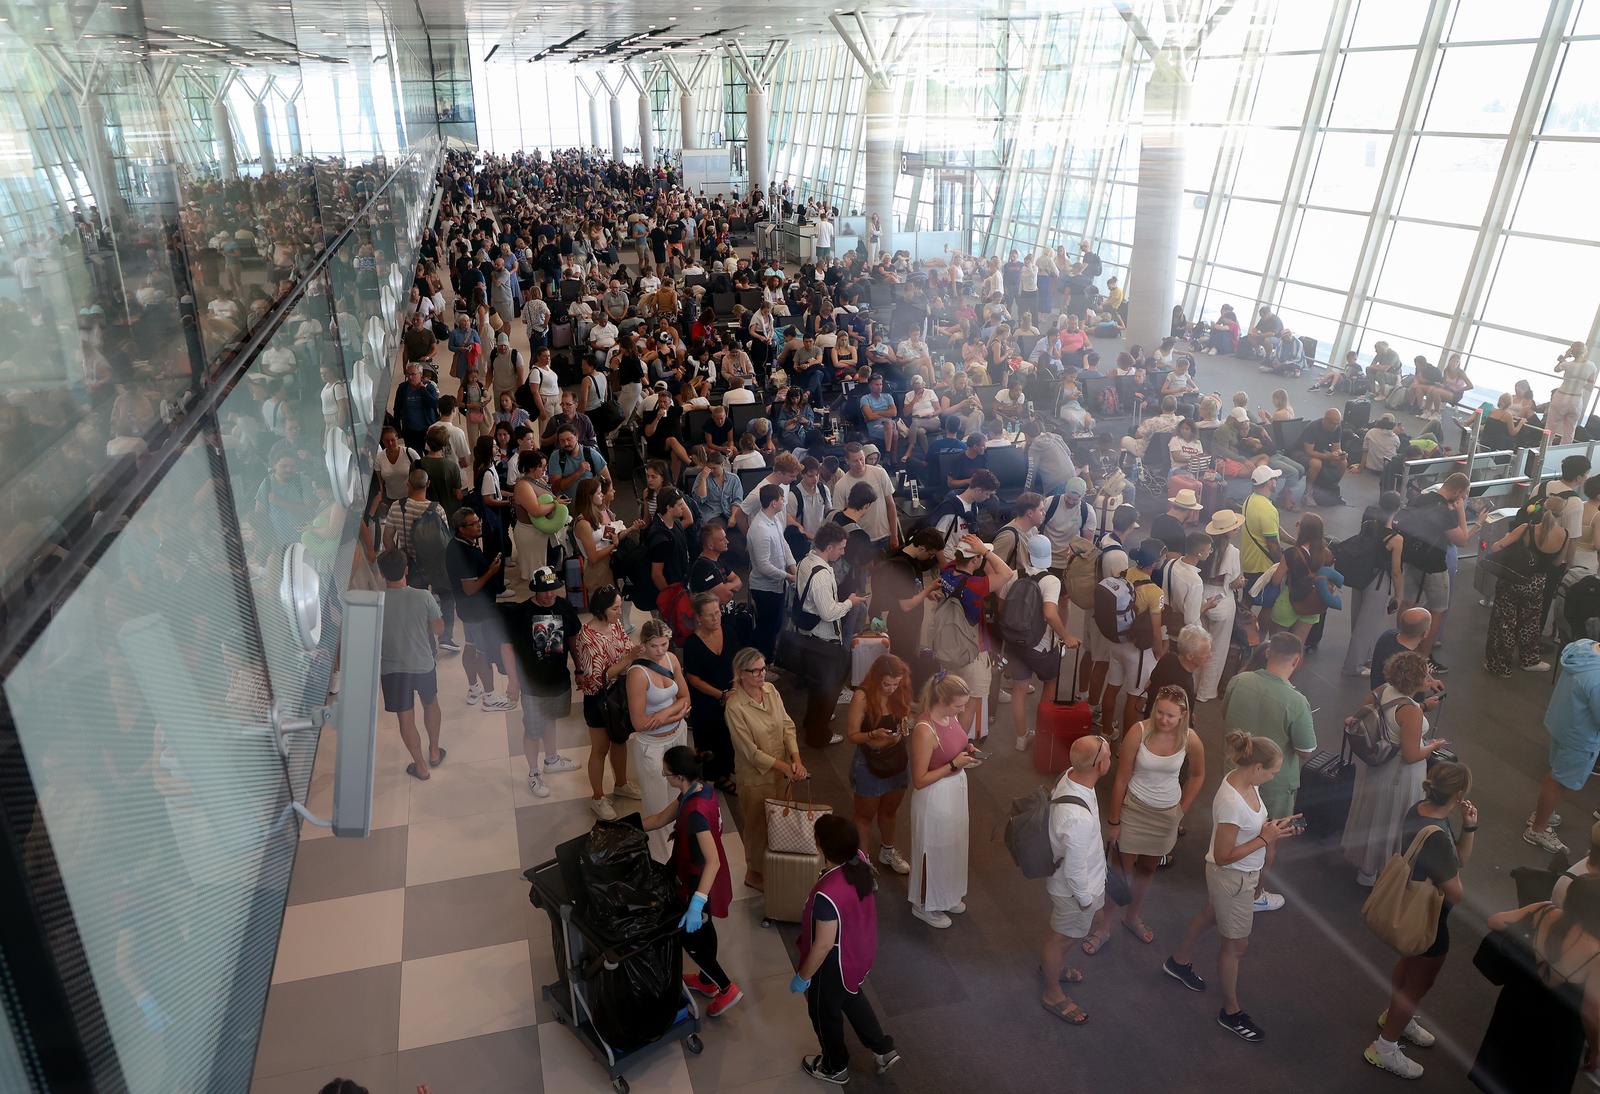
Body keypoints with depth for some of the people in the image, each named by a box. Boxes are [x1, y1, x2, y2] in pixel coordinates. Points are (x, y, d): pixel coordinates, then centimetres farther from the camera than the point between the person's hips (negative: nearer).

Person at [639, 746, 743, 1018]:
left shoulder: (696, 811, -35)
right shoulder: (700, 789, -7)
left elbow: (713, 861, -37)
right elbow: (660, 819, 5)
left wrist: (696, 903, -38)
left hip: (699, 882, -9)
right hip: (704, 878, 9)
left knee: (688, 936, 13)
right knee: (703, 929, 28)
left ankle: (727, 989, 25)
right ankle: (707, 981, 49)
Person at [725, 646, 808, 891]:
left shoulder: (770, 690, -7)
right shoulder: (735, 707, -26)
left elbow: (787, 725, -5)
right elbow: (751, 752, -22)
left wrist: (796, 759, -18)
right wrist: (785, 767, -21)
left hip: (780, 769, 6)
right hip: (755, 776, -6)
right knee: (758, 825, 14)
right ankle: (754, 873, 38)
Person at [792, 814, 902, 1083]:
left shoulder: (827, 894, -41)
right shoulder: (861, 861, -21)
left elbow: (823, 946, -27)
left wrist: (802, 976, -14)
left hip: (835, 964, -7)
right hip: (861, 952, 7)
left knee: (825, 1013, 24)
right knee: (851, 999, 35)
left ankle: (835, 1067, 49)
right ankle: (883, 1050, 49)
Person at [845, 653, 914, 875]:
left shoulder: (901, 693, -10)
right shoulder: (862, 696, -24)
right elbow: (852, 735, -18)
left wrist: (906, 726, -17)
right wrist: (874, 734, -35)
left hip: (897, 761, 5)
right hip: (869, 764, -5)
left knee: (890, 810, 26)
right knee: (865, 815, 15)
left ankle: (888, 852, 49)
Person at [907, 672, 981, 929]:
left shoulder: (950, 716, -7)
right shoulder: (925, 730, -31)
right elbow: (919, 781, -25)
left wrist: (967, 751, -6)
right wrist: (954, 764, -28)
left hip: (956, 788, 8)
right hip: (935, 796, -8)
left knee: (951, 845, 26)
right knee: (933, 849, 14)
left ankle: (946, 896, 50)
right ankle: (924, 904, 38)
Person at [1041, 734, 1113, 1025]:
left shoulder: (1069, 775, -17)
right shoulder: (1077, 818, -44)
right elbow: (1074, 869, -29)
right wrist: (1087, 899, -11)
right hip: (1073, 887, -8)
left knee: (1061, 933, 32)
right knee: (1062, 937, 18)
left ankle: (1052, 965, 59)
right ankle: (1052, 994, 43)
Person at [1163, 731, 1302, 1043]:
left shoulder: (1247, 783, -9)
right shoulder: (1231, 802, -36)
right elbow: (1224, 857, -29)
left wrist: (1275, 828, -7)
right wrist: (1265, 839, -26)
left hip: (1245, 874, 9)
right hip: (1232, 879, -9)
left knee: (1209, 916, 30)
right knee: (1237, 944, 11)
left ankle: (1179, 962, 56)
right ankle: (1231, 1011, 33)